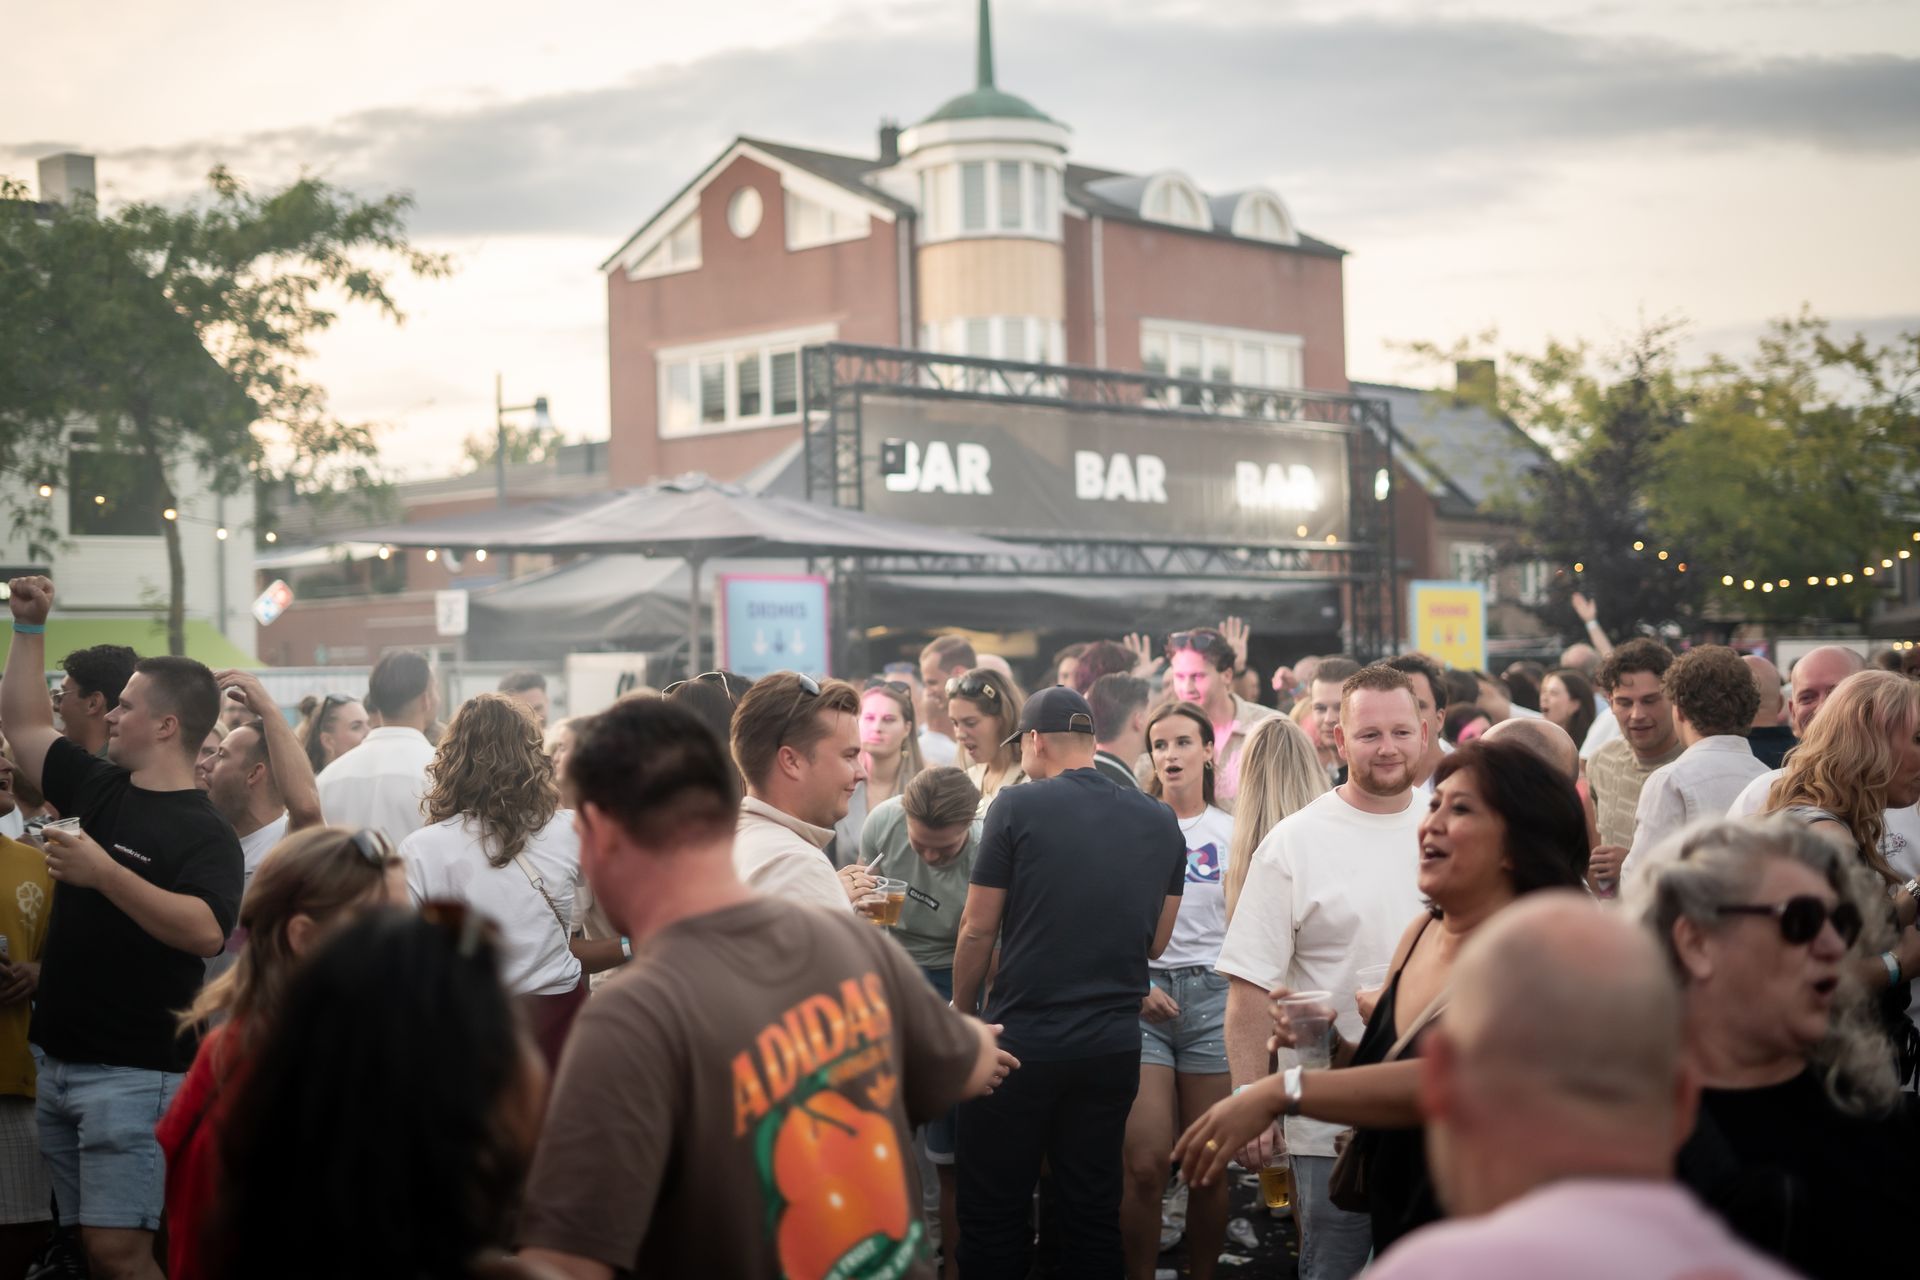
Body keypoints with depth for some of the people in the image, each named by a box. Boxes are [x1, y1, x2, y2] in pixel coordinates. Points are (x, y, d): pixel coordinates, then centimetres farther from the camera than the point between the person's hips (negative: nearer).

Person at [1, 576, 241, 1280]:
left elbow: (205, 932, -29)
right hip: (60, 1062, 8)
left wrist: (104, 873, -30)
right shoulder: (99, 787, 11)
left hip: (136, 1074, -8)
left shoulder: (204, 832, -12)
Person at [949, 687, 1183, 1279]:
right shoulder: (1160, 820, 4)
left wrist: (961, 1013, 8)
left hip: (1022, 1039, -4)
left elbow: (978, 931, -6)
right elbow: (1156, 941, 10)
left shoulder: (1018, 806, -8)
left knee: (993, 1213, 6)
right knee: (1093, 1211, 13)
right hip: (1114, 1044, 4)